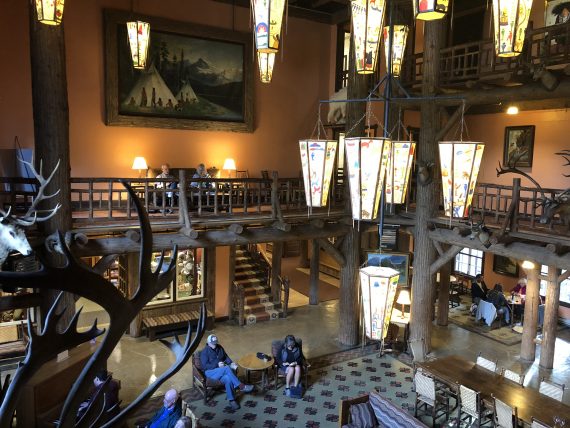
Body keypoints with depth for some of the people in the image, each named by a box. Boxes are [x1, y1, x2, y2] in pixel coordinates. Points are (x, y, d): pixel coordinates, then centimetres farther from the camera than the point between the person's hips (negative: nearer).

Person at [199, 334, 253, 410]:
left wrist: (231, 363, -5)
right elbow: (205, 366, -14)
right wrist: (217, 365, -23)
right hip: (211, 372, -5)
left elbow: (226, 357, 16)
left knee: (228, 379, -33)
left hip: (222, 371, 5)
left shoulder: (220, 347, 9)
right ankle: (241, 386, -33)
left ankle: (231, 400, -27)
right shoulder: (204, 352, -8)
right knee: (227, 368, -35)